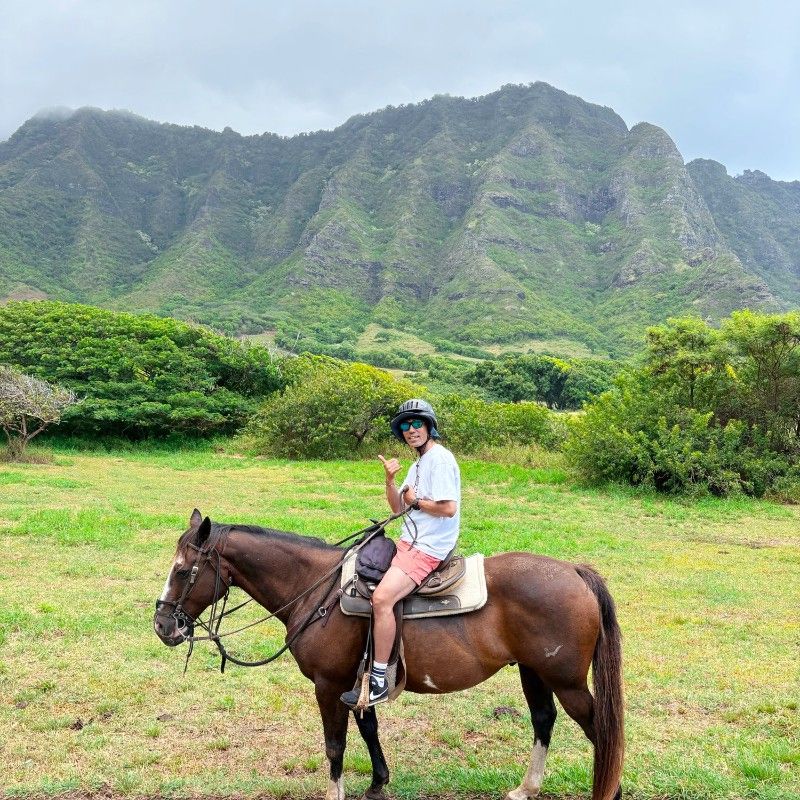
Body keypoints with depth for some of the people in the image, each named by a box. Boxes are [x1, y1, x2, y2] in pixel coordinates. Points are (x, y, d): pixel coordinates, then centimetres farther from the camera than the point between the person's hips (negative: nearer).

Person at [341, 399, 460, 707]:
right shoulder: (419, 463, 18)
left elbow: (448, 508, -22)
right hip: (408, 542, 11)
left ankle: (379, 682, -20)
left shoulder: (440, 459, -13)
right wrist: (390, 480, -1)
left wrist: (415, 501, -8)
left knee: (382, 597, -26)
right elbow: (398, 507, 15)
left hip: (427, 548, -11)